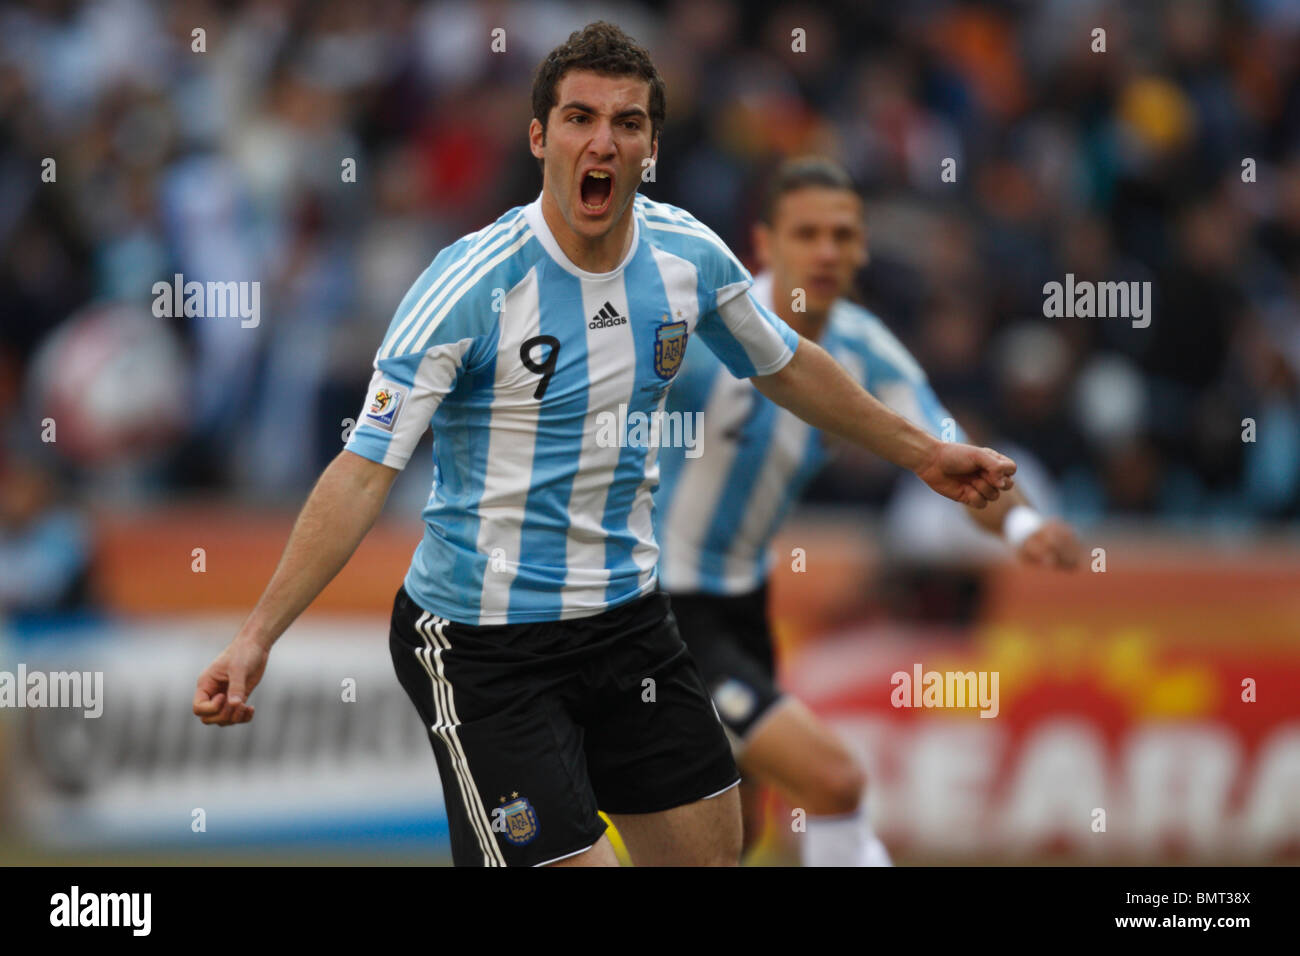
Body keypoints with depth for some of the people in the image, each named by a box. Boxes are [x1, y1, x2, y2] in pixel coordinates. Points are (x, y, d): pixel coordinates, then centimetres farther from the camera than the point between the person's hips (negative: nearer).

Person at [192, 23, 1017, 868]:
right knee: (566, 861, -12)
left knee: (710, 848, 10)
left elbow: (786, 366, 18)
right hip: (485, 641, -6)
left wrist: (922, 453, 25)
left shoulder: (688, 255, -3)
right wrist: (257, 638, -29)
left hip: (628, 616, 6)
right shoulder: (470, 285, -20)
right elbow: (363, 472, -22)